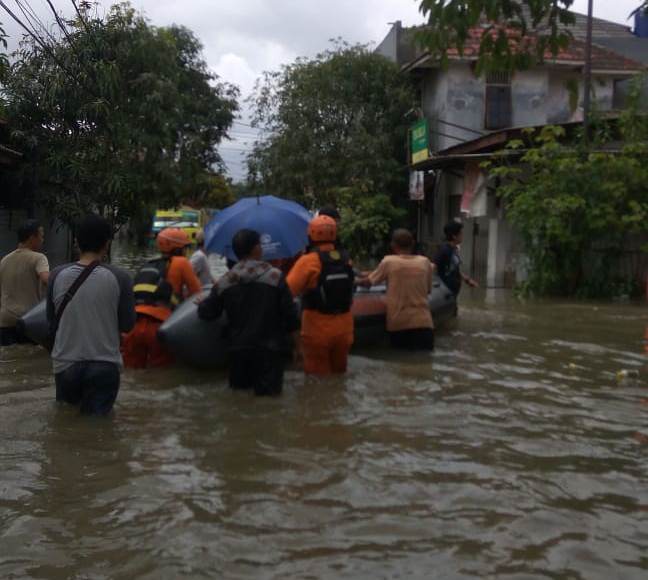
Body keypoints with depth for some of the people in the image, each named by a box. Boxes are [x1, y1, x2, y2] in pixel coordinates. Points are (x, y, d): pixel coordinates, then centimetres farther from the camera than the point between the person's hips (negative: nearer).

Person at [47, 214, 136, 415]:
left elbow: (52, 323, 6)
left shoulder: (58, 275, -4)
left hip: (66, 364, 2)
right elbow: (127, 324, -2)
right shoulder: (119, 278, -11)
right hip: (104, 366, -2)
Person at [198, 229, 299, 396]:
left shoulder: (224, 283, -2)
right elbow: (290, 314, -10)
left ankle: (244, 382, -4)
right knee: (269, 389, 3)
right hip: (269, 350, -3)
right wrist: (290, 328, 11)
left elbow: (206, 313, 3)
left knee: (239, 386, 20)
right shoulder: (275, 277, -12)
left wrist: (201, 304, 25)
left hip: (238, 349, 3)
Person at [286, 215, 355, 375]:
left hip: (317, 330, -5)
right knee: (339, 373, 18)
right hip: (343, 329, 5)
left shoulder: (309, 261, -14)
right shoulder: (345, 260, 1)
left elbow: (287, 291, -21)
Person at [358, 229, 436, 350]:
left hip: (398, 323, -1)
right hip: (422, 322, 1)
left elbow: (368, 282, 12)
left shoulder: (388, 261, -1)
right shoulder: (425, 262, 4)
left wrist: (358, 281, 33)